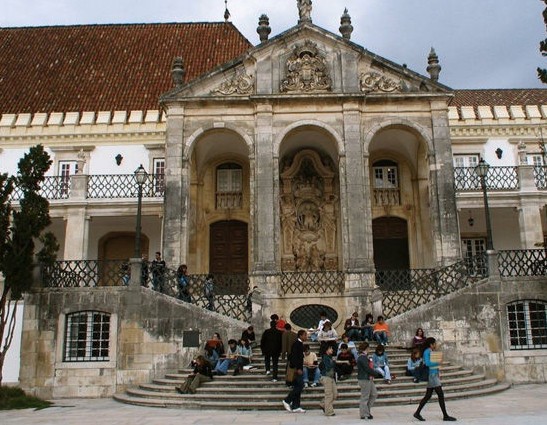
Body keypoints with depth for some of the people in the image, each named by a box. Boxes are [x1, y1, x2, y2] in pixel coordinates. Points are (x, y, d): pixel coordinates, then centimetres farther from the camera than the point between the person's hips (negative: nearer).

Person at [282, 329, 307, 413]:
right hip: (297, 368, -10)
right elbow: (294, 357, -22)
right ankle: (287, 401, -3)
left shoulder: (300, 344, 15)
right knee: (300, 385, -11)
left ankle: (295, 407, 12)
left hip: (298, 368, 10)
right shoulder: (297, 344, -14)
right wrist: (298, 368, -24)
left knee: (298, 387, 9)